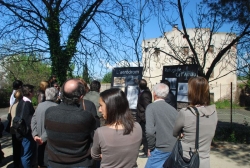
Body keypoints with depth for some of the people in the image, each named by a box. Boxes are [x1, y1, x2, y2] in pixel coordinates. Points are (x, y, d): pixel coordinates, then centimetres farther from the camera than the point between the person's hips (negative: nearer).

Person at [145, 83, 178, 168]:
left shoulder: (151, 107, -9)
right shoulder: (172, 109, 6)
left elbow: (150, 131, -20)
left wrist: (150, 147, -6)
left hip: (161, 150, -6)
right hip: (175, 149, 6)